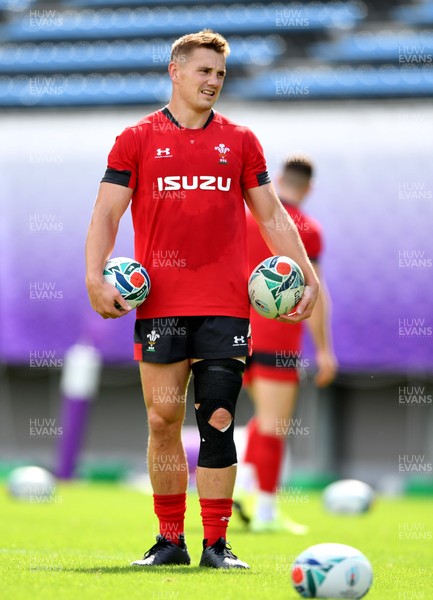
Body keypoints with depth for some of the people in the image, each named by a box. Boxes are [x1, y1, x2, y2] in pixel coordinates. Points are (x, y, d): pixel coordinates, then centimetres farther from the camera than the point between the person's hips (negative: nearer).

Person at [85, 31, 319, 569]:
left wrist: (307, 277, 8)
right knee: (163, 420, 0)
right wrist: (95, 277, -10)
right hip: (160, 301, -1)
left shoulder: (240, 141, 12)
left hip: (226, 303, 1)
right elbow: (106, 213, 4)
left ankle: (216, 544, 2)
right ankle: (170, 540, 10)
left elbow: (271, 215, 16)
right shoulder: (137, 140, 6)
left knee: (218, 420, -3)